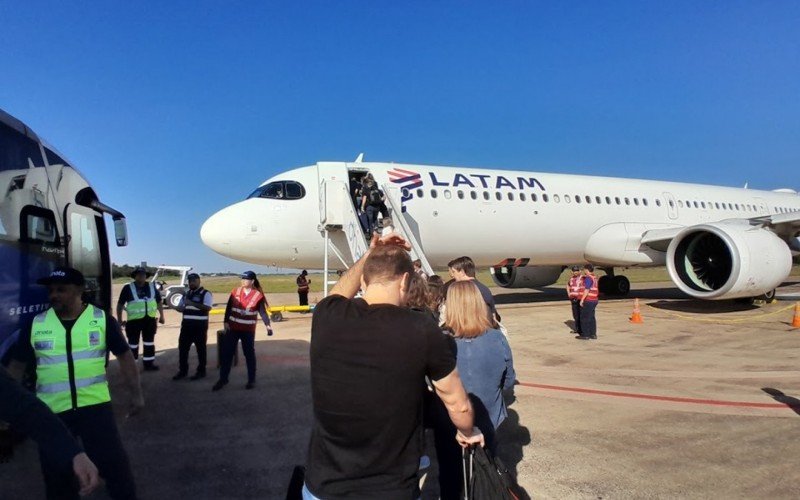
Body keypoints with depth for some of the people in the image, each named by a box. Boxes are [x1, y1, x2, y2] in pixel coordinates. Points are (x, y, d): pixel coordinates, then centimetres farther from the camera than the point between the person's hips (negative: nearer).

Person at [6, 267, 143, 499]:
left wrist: (136, 393, -1)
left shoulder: (102, 319, -4)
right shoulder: (35, 325, 2)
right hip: (51, 410, 2)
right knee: (56, 473, 15)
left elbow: (125, 356, 1)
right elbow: (17, 365, 11)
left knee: (114, 463, 2)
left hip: (95, 405, -2)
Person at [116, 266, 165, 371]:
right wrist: (120, 320, -4)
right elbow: (120, 304, -2)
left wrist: (161, 316, 11)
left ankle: (149, 363, 21)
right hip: (134, 320, -4)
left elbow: (159, 301, 15)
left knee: (149, 343, 11)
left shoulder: (152, 287, 6)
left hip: (150, 319, 4)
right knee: (133, 343, 4)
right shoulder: (128, 288, -5)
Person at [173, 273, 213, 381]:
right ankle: (182, 370, 21)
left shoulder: (205, 293, -6)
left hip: (200, 325, -6)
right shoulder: (186, 294, 15)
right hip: (186, 325, 6)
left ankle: (201, 371, 14)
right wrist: (173, 306, -5)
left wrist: (192, 303, -26)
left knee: (200, 349, 3)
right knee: (182, 348, 9)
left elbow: (208, 308, -20)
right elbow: (181, 308, 18)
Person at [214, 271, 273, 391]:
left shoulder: (258, 295, -9)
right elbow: (229, 307, 4)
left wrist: (268, 325, -29)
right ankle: (223, 379, 18)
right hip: (232, 328, 3)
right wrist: (226, 322, -3)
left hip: (248, 330, -3)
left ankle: (251, 380, 20)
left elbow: (262, 311, -15)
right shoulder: (235, 291, 1)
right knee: (226, 353, 5)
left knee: (249, 354, 8)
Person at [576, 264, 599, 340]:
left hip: (588, 301, -10)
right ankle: (593, 334, 16)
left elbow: (587, 290, -23)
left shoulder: (588, 278, -16)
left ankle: (585, 335, -2)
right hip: (594, 300, 10)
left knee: (584, 318, -4)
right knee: (591, 318, 13)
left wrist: (582, 299, -21)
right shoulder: (594, 277, 14)